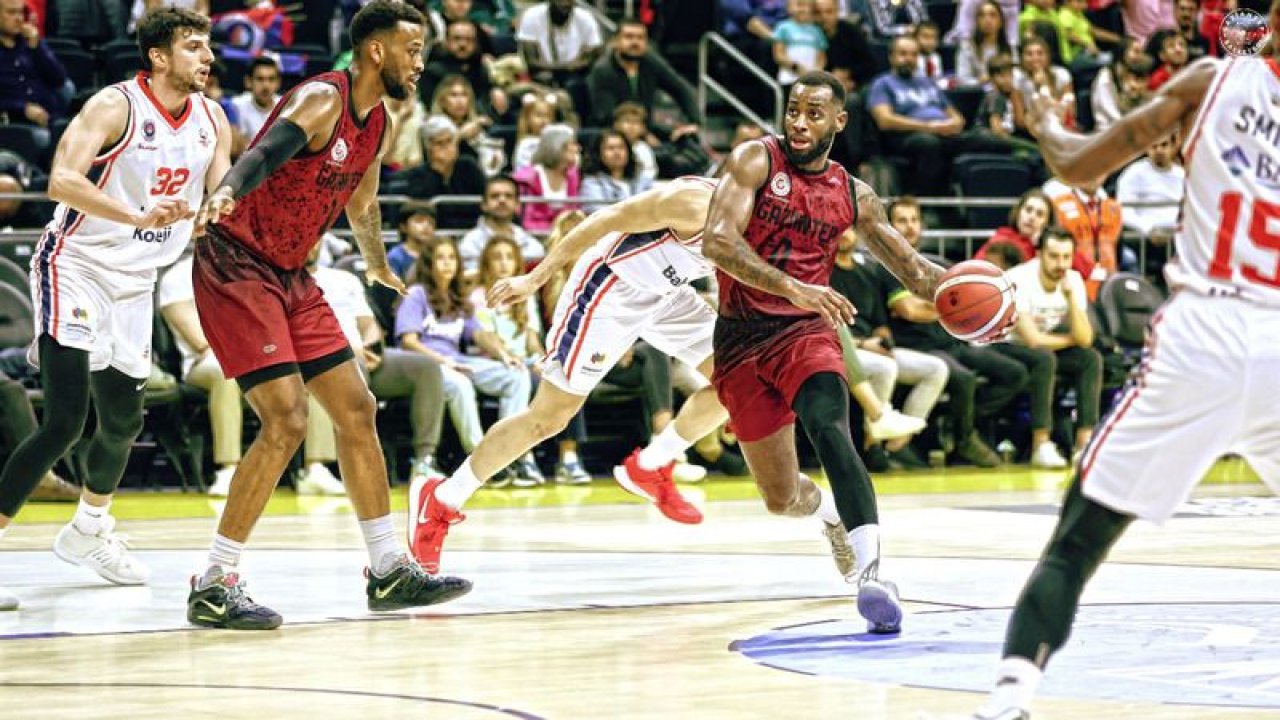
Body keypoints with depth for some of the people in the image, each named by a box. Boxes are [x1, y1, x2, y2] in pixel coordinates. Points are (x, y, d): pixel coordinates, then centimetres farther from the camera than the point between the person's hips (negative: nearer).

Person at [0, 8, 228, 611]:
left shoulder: (211, 120, 4)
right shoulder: (115, 106, -17)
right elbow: (62, 180, -28)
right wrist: (138, 216, -38)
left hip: (134, 282, 7)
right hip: (76, 264, -7)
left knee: (123, 420, 17)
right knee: (65, 420, -18)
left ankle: (89, 532, 40)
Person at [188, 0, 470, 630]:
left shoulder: (377, 126, 10)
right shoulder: (321, 100, -17)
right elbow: (264, 153, -37)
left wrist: (380, 269, 46)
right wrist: (224, 194, -57)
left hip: (290, 275, 9)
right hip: (235, 265, -9)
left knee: (356, 409, 10)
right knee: (286, 420, -17)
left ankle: (390, 571, 21)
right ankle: (213, 588, -11)